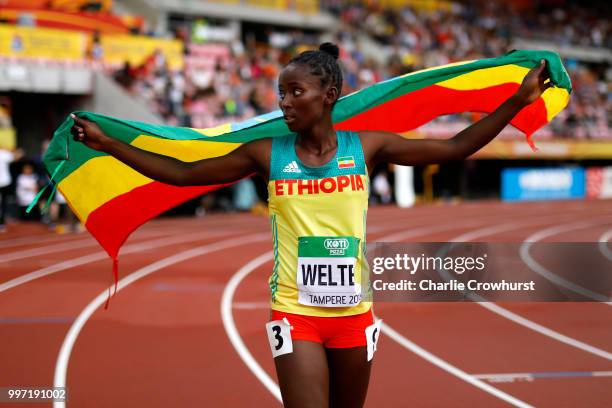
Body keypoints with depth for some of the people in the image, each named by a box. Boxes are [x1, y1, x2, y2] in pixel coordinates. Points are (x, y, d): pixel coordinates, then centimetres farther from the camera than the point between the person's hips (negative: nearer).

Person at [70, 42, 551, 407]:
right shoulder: (267, 154, -2)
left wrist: (520, 99, -5)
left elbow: (453, 148, 0)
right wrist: (106, 143, -1)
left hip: (354, 313, 2)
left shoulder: (366, 147, -2)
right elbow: (182, 173, 2)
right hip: (295, 314, -1)